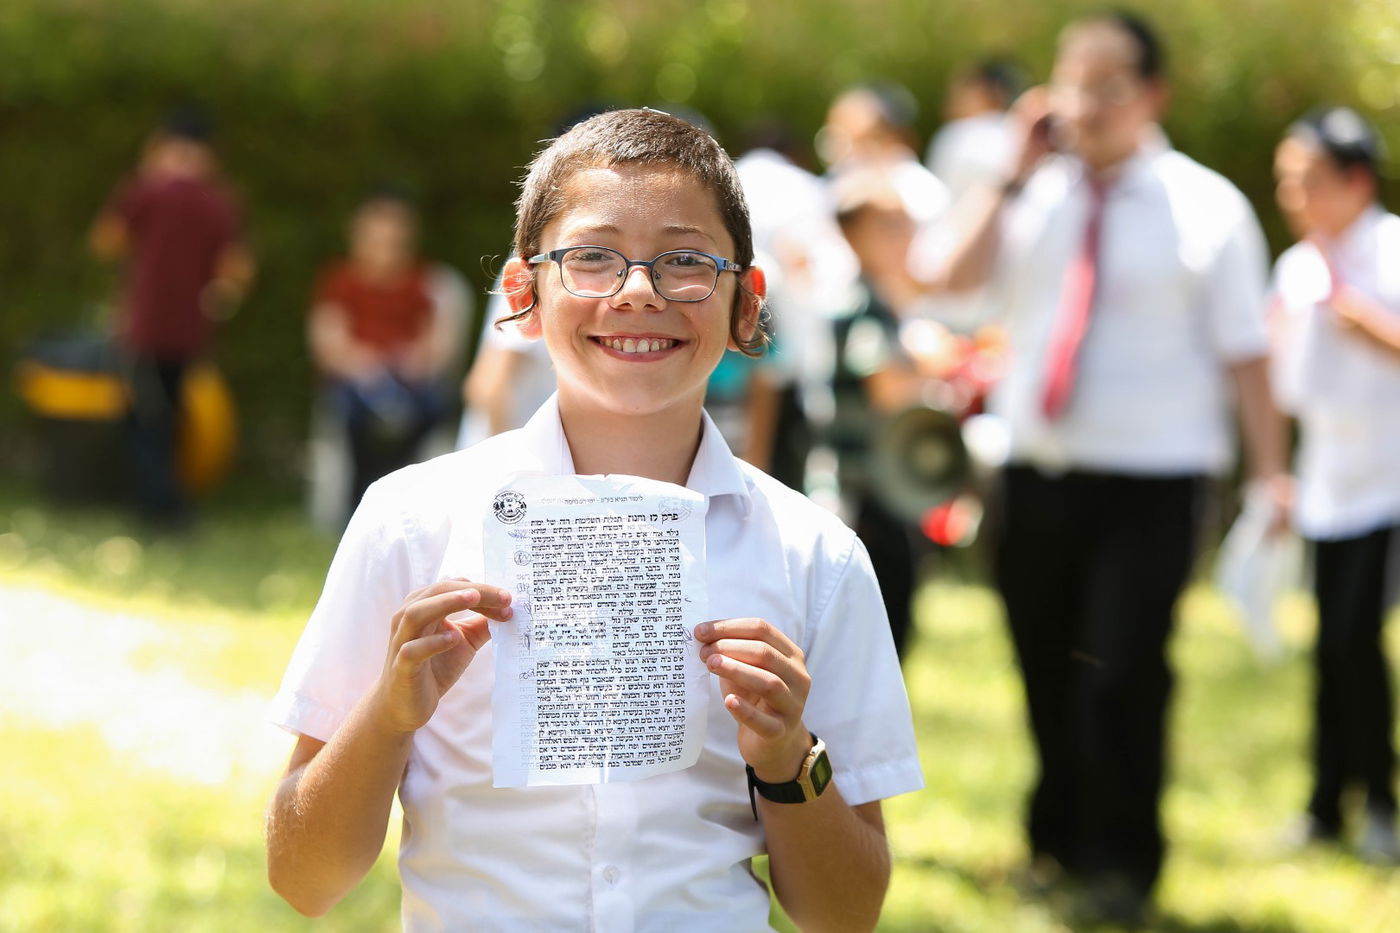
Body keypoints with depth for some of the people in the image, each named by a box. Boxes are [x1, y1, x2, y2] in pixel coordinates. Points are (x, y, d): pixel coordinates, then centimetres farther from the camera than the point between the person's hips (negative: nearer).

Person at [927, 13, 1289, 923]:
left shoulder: (1205, 206, -2)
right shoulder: (1036, 193, 6)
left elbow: (1244, 347, -3)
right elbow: (957, 279, -6)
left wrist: (1270, 470, -8)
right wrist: (1015, 176, -10)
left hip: (1149, 480, -4)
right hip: (1037, 472, 4)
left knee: (1123, 676, -10)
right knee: (1047, 671, 14)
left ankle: (1122, 865, 8)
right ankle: (1059, 843, 32)